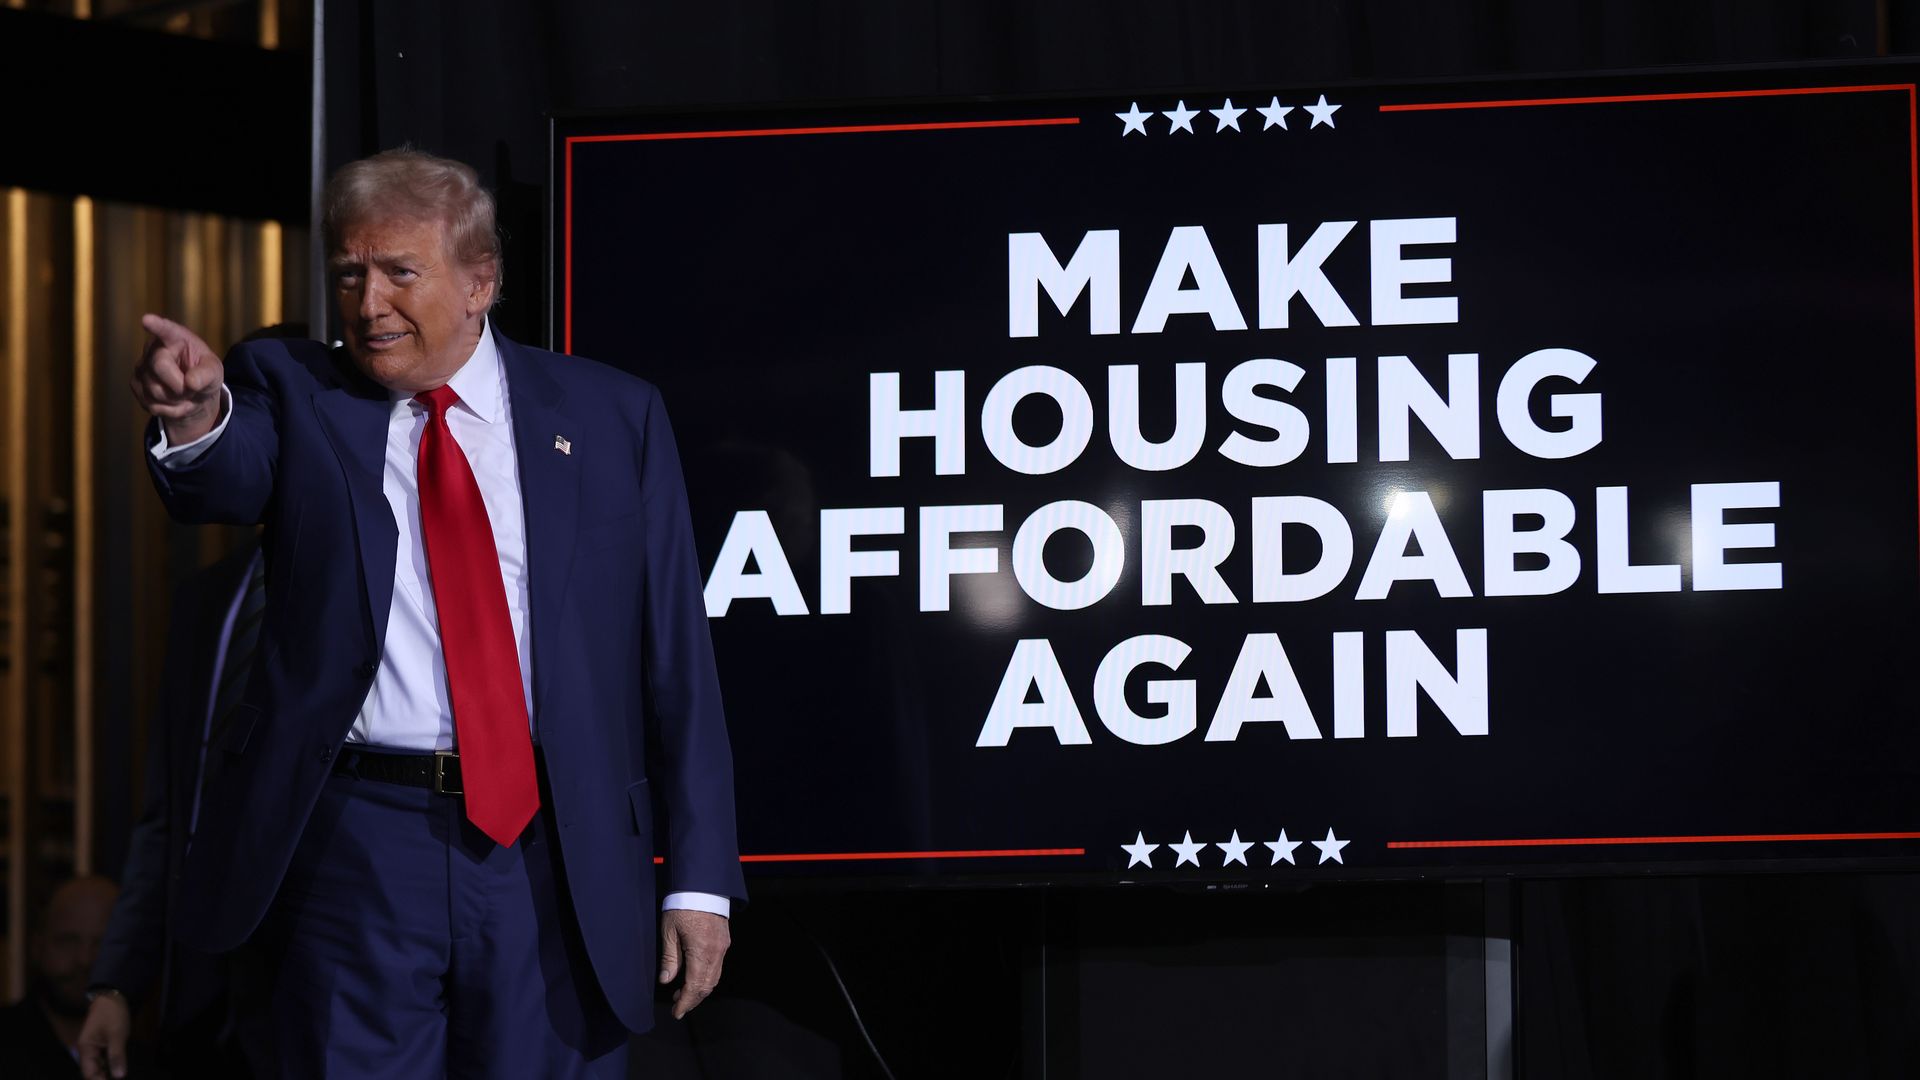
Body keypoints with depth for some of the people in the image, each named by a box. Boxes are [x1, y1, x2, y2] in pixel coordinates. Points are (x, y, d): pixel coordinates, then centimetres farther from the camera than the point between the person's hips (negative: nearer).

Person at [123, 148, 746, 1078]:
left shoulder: (612, 417, 8)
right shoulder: (293, 392, 8)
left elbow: (675, 655, 6)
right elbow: (228, 477, -16)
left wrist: (699, 878, 0)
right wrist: (195, 417, -40)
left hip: (557, 862, 0)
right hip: (356, 852, 0)